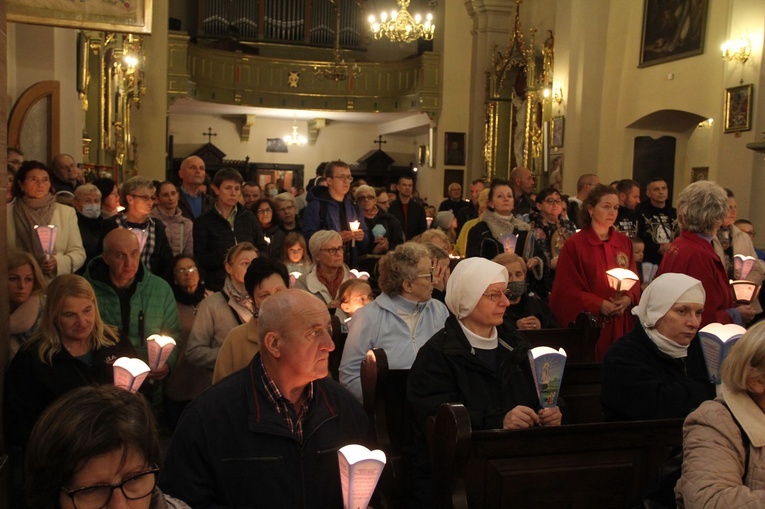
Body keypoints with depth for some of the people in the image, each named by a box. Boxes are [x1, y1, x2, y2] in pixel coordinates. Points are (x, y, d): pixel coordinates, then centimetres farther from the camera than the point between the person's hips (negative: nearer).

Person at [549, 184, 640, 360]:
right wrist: (599, 304, -15)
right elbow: (567, 288, -5)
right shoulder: (574, 244, -3)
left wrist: (628, 299, -9)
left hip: (621, 324, 4)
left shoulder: (624, 242, 11)